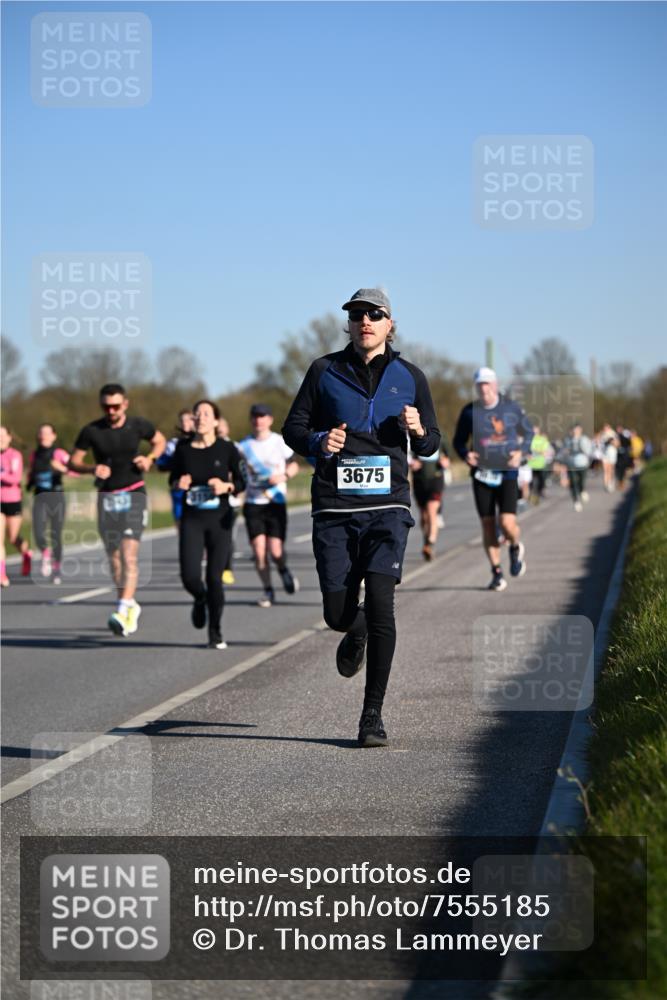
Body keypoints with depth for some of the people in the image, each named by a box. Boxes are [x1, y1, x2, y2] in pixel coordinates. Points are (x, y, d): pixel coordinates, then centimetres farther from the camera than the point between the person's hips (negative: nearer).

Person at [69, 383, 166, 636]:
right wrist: (91, 469, -19)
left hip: (134, 495, -2)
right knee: (114, 557, 9)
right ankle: (131, 606, 29)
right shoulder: (91, 431, -3)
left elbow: (160, 441, 16)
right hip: (107, 497, 2)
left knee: (129, 554, -17)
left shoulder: (138, 425, -2)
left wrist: (149, 458, -4)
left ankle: (123, 612, -25)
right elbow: (73, 462, 1)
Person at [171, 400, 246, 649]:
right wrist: (180, 484, -8)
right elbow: (175, 477, 15)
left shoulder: (227, 449, -2)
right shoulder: (182, 448, 3)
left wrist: (226, 486, -15)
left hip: (219, 519, -1)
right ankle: (200, 600, 26)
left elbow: (241, 482, 5)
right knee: (190, 576, -12)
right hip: (191, 519, 1)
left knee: (214, 578, -2)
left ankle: (215, 633, 15)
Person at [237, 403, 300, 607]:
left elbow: (294, 465, 10)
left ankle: (284, 571, 25)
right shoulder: (243, 445, 3)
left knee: (275, 551, -9)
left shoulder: (280, 442, 1)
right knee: (259, 550, -7)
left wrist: (283, 475, -10)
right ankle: (267, 591, 8)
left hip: (276, 501, -1)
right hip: (253, 504, 1)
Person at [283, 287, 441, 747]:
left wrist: (419, 431, -9)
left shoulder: (409, 377, 7)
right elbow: (294, 429, 11)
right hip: (334, 507, 1)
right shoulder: (325, 371, 6)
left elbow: (430, 445, 14)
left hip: (387, 505, -1)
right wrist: (318, 442, -11)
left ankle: (373, 715, -6)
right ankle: (357, 633, 41)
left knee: (380, 602, -16)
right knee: (338, 613, 0)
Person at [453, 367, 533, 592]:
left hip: (507, 473, -1)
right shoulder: (469, 412, 0)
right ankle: (496, 573, 14)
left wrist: (521, 452, -6)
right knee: (488, 525, 2)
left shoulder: (511, 408, -1)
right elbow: (458, 441, 9)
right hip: (481, 474, 2)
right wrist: (465, 455, -13)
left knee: (507, 523, -14)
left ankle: (516, 547, 21)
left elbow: (528, 431, 12)